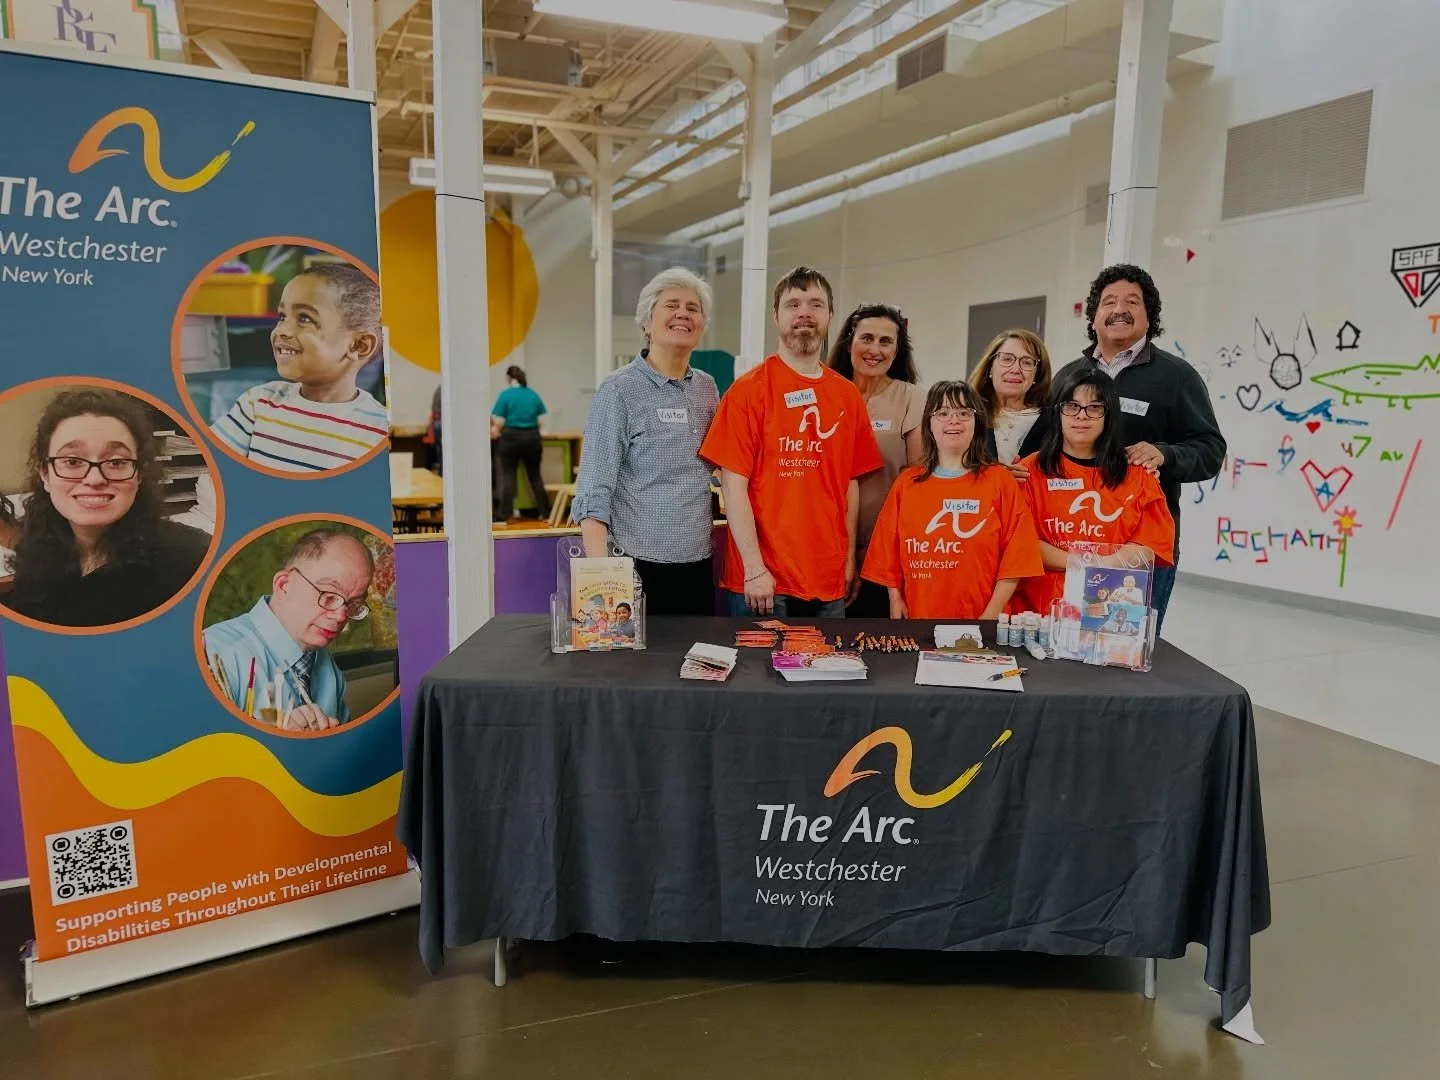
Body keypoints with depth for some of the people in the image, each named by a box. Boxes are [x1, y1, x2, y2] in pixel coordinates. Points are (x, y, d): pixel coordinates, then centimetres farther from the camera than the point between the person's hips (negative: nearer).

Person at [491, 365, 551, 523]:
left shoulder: (505, 394, -5)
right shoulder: (534, 395, 5)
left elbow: (499, 421, -7)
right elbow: (541, 421, 5)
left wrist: (495, 431, 13)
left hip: (511, 438, -3)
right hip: (532, 438, 3)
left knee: (507, 476, 2)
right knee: (535, 476, 13)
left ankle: (503, 516, -1)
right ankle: (545, 513, 16)